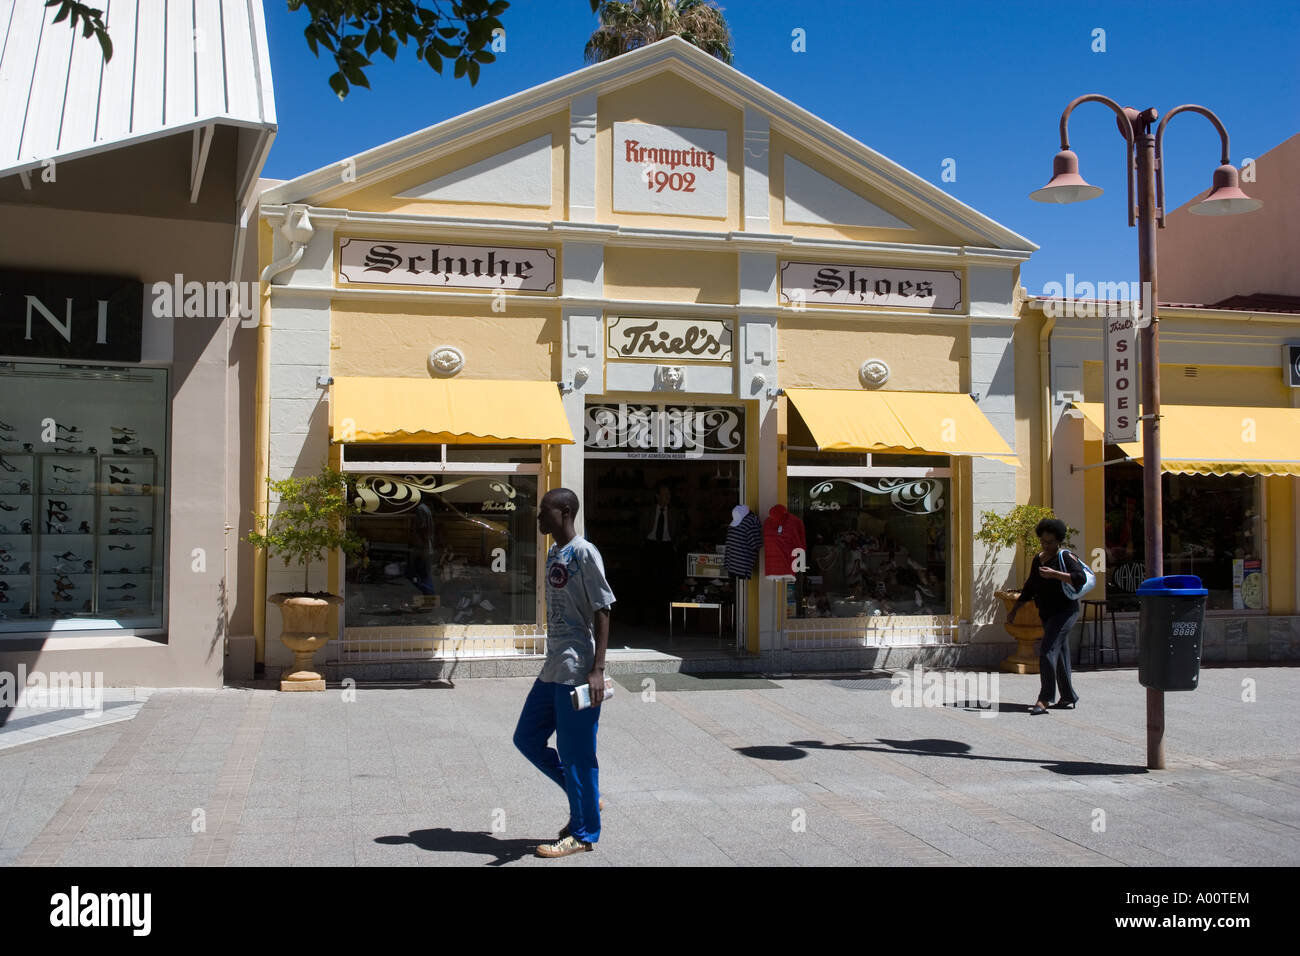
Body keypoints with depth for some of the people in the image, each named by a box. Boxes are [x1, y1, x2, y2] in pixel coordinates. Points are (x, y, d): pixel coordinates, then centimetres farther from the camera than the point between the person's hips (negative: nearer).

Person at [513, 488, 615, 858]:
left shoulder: (584, 553, -13)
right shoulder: (553, 553, 13)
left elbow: (602, 612, -16)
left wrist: (597, 670, -21)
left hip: (577, 672, -9)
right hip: (553, 669, 10)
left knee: (575, 752, -1)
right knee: (527, 738, 14)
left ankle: (584, 833, 13)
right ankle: (586, 799, 26)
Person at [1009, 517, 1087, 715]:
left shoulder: (1066, 557, -8)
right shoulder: (1038, 559, 14)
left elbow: (1081, 578, -24)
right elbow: (1029, 588, 22)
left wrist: (1054, 574, -29)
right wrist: (1014, 610, 21)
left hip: (1065, 612, -8)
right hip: (1047, 615, 8)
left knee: (1047, 652, -18)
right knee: (1059, 656, 10)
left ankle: (1044, 699, -20)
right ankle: (1069, 698, 17)